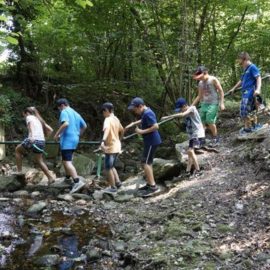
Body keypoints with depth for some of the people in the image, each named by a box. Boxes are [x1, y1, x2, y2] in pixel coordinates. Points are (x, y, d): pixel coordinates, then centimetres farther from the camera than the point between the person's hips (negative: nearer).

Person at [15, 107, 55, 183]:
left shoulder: (29, 117, 7)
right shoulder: (39, 119, 27)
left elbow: (31, 123, -18)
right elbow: (50, 130, 26)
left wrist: (32, 135, -34)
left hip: (33, 140, -6)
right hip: (42, 141, 6)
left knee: (17, 150, 19)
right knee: (39, 160, 21)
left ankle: (19, 171, 15)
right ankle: (50, 177, 11)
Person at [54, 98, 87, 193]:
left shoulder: (64, 112, -7)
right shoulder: (76, 113, 19)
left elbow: (65, 124, -25)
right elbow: (84, 126, 24)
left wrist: (57, 134, -16)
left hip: (67, 140, -9)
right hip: (75, 140, 9)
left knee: (67, 162, -14)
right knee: (66, 160, 25)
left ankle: (77, 181, -27)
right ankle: (68, 178, 35)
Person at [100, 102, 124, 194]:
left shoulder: (108, 120, -17)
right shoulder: (116, 119, 10)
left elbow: (106, 130, -37)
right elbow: (122, 130, 25)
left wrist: (103, 141, -51)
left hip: (110, 148, -8)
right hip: (117, 147, 9)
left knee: (108, 168, 2)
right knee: (111, 166, 22)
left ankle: (113, 188, 7)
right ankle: (117, 182, 17)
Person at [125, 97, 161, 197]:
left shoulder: (147, 113, -20)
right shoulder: (145, 113, 11)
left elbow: (156, 126, -29)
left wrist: (142, 131, -22)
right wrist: (132, 124, 20)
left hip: (151, 141, -10)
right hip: (149, 141, 10)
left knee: (146, 163, -10)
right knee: (148, 163, 15)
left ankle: (153, 186, -9)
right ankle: (149, 184, 23)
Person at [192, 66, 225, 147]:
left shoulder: (213, 79, -6)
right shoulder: (200, 83, 11)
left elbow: (221, 91, -6)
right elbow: (199, 96, 19)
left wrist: (222, 103, -14)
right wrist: (191, 106, 15)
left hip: (213, 103, -6)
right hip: (204, 104, 6)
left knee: (210, 121, -15)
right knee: (201, 121, -3)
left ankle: (215, 138, 3)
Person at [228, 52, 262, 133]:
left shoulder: (252, 67, -8)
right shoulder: (245, 69, 19)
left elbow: (258, 78, -18)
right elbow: (241, 81, 32)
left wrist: (258, 89, -32)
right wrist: (233, 89, 39)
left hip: (249, 93, -9)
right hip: (246, 93, 9)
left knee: (244, 111, -11)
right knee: (251, 111, 13)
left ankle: (247, 129, -5)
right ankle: (254, 127, 19)